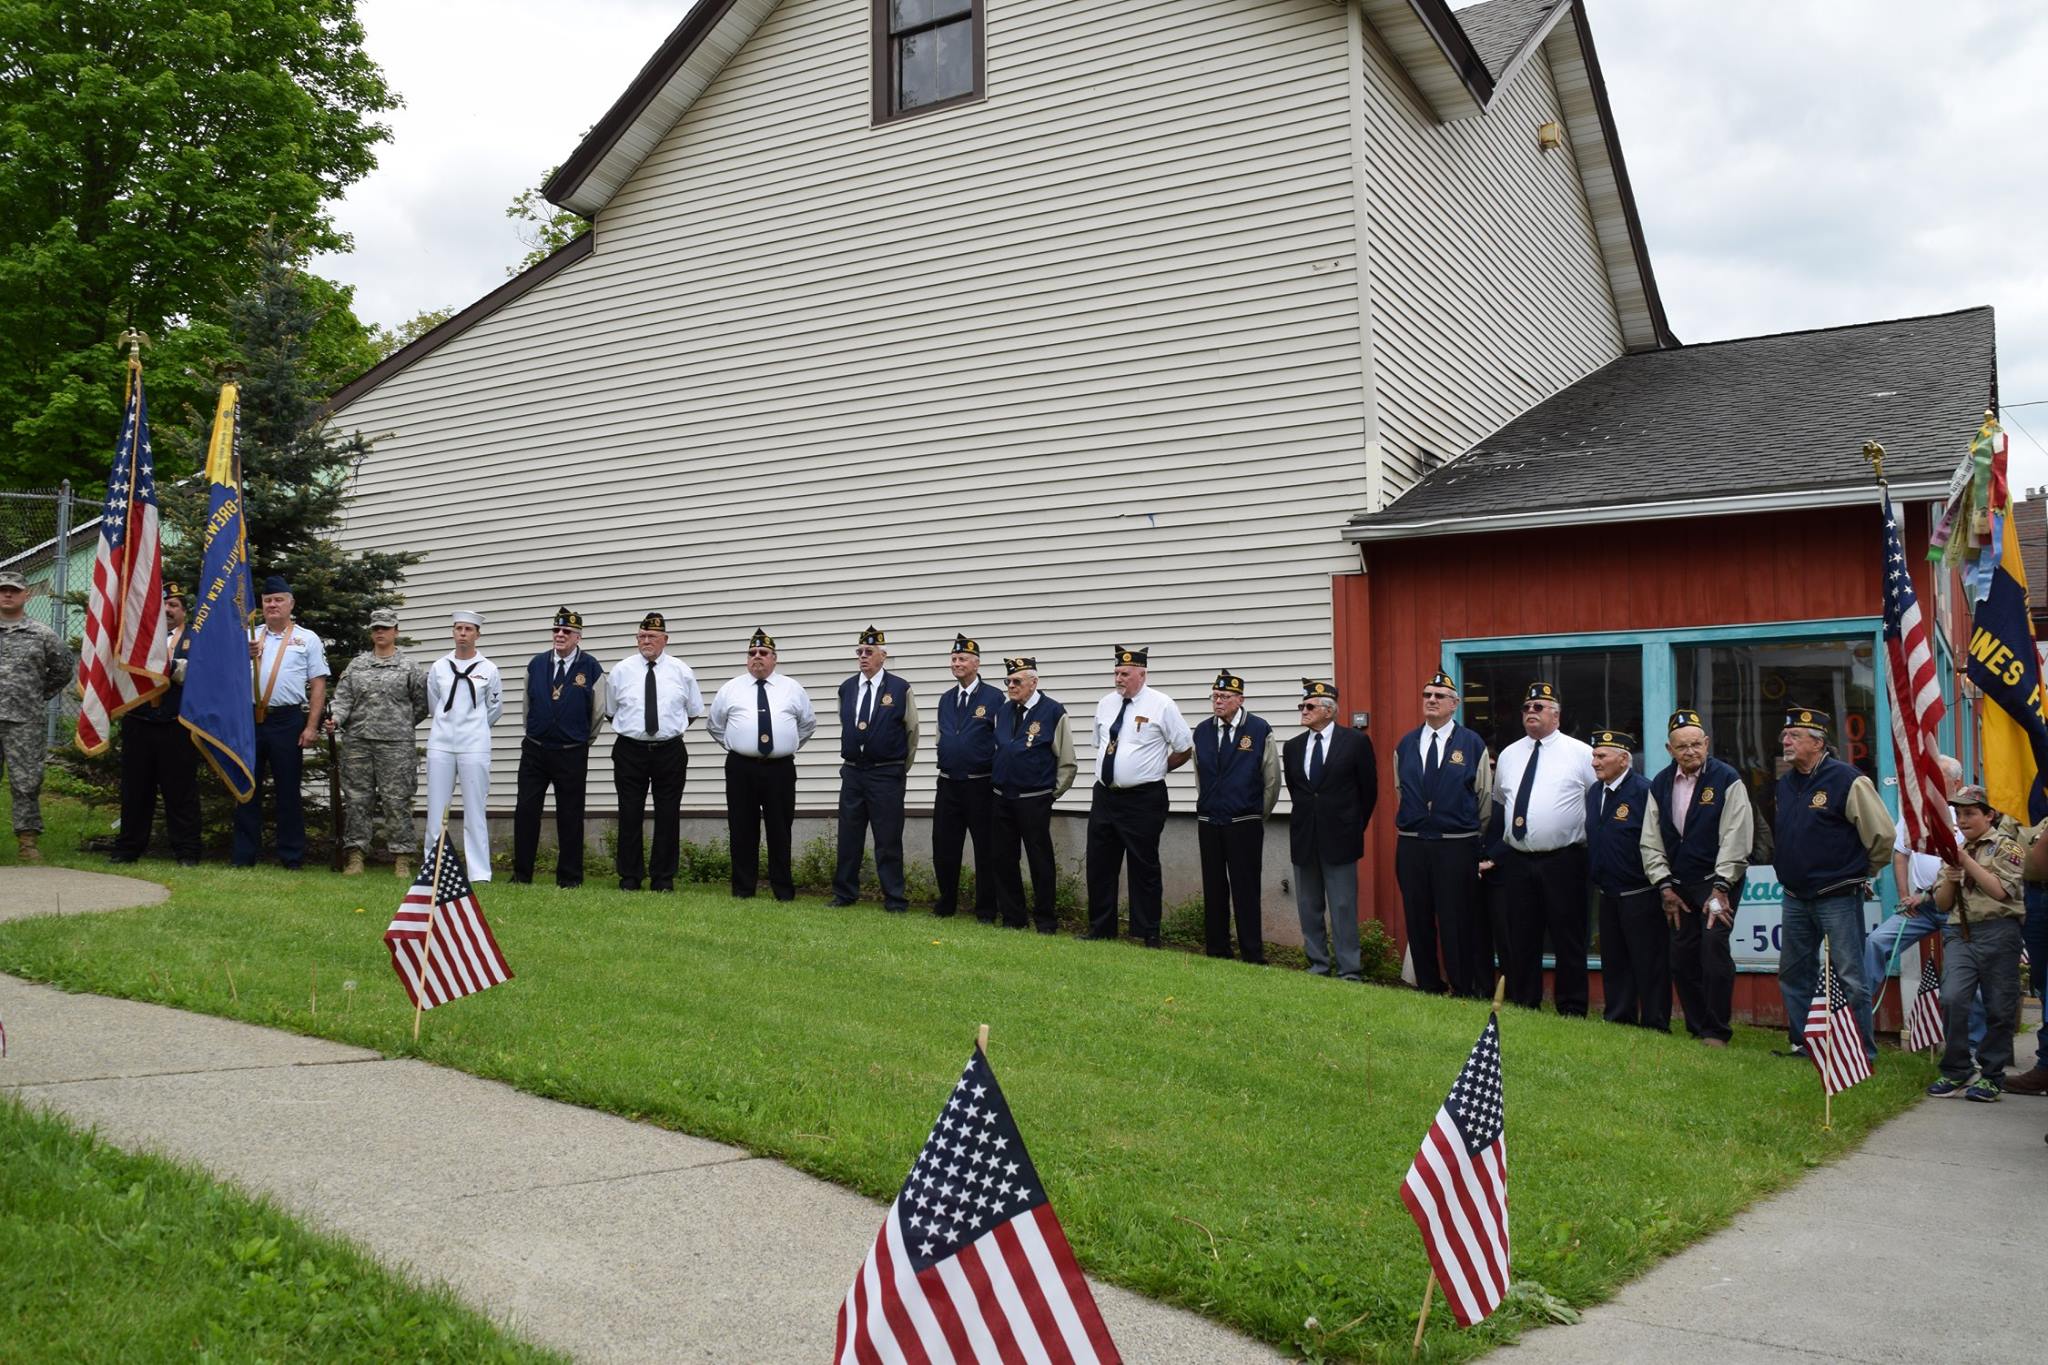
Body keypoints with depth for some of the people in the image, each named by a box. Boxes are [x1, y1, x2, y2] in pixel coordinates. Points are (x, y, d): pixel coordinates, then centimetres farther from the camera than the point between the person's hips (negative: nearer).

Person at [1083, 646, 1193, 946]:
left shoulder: (1161, 705, -7)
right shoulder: (1106, 703, 9)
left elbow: (1185, 749, -1)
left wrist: (1158, 769, 4)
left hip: (1142, 800, -5)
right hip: (1104, 795, 6)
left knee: (1144, 869, 2)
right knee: (1099, 866, 10)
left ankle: (1148, 935, 11)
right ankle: (1100, 929, 23)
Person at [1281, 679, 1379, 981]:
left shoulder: (1356, 742, -4)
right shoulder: (1292, 747, 8)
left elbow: (1368, 789, 2)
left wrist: (1354, 827, 5)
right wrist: (1308, 820, 13)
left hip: (1339, 838, -4)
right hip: (1304, 839, 5)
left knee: (1343, 907, -2)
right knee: (1309, 907, 9)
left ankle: (1349, 970, 4)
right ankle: (1318, 965, 20)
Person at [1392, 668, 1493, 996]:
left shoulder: (1473, 744, 0)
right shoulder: (1405, 745, 10)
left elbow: (1485, 796, 5)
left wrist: (1475, 839, 8)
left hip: (1457, 846, -3)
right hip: (1411, 846, 4)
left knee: (1459, 922, -1)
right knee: (1417, 921, 8)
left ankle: (1466, 992, 9)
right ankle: (1427, 987, 20)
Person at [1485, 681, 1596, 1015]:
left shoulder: (1581, 754, -1)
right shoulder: (1508, 756, 12)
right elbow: (1498, 808, 21)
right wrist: (1494, 853, 15)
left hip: (1563, 862, -4)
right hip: (1516, 861, 4)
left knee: (1568, 940, 1)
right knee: (1520, 940, 9)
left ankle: (1572, 1012, 10)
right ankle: (1523, 1009, 19)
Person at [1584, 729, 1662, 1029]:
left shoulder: (1644, 791, -14)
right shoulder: (1593, 793, 10)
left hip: (1641, 895, -7)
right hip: (1608, 896, 8)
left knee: (1649, 963, 1)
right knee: (1613, 960, 14)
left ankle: (1655, 1025, 9)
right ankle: (1618, 1018, 25)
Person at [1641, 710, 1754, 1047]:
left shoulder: (1727, 780, -6)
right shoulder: (1660, 785, 8)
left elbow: (1735, 839, -11)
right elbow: (1651, 842, 9)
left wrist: (1721, 888, -15)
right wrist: (1665, 887, 1)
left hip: (1718, 881, -5)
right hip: (1677, 884, 5)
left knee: (1714, 946, -17)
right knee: (1681, 957, 6)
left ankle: (1716, 1032, -7)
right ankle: (1697, 1029, 18)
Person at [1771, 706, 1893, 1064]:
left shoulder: (1847, 781, -13)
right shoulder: (1784, 784, 10)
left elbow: (1882, 833, -9)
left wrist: (1859, 871, 2)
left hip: (1837, 897, -7)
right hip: (1795, 897, 8)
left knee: (1850, 978, -4)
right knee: (1793, 973, 13)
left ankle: (1864, 1052, 4)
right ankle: (1800, 1043, 24)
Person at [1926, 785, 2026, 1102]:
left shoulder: (2005, 845, 4)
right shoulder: (1956, 849, 19)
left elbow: (2000, 890, -12)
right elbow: (1942, 904, 17)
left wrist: (1966, 860, -13)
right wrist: (1950, 878, -2)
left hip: (1997, 930, -4)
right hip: (1959, 932, 4)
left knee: (1999, 1008, 1)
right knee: (1952, 999, -13)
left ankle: (1991, 1074, 13)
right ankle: (1954, 1071, -2)